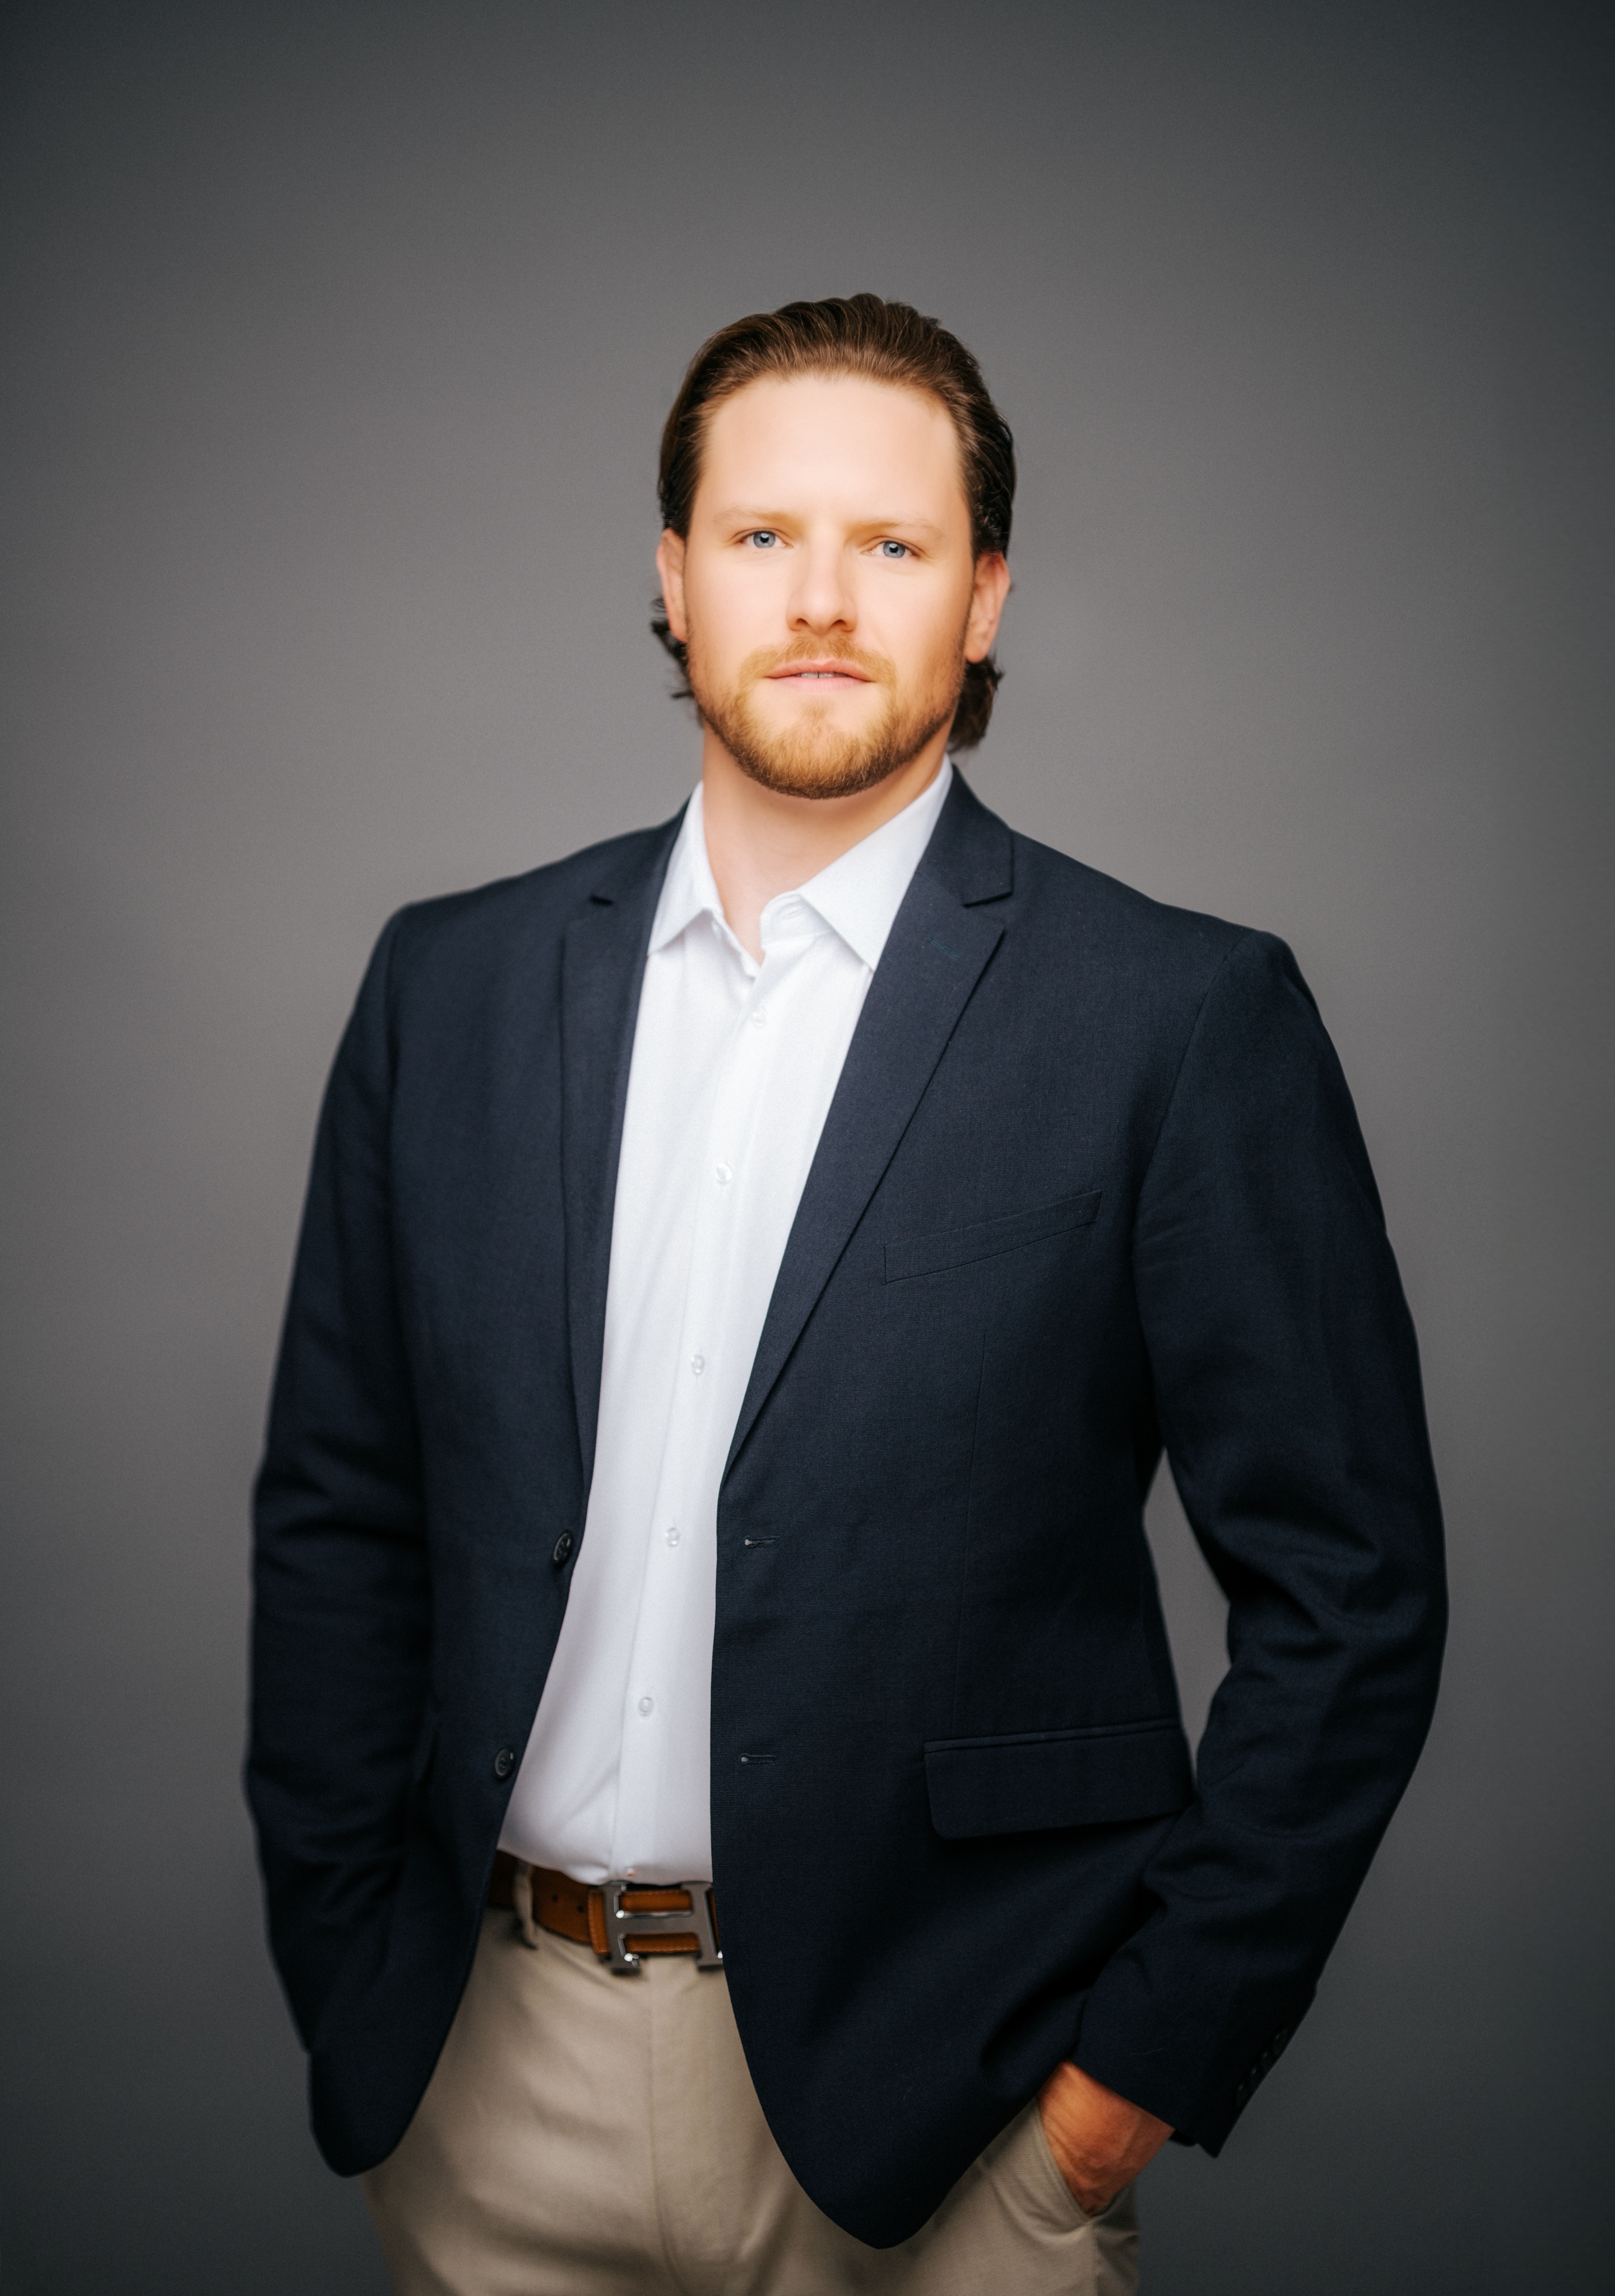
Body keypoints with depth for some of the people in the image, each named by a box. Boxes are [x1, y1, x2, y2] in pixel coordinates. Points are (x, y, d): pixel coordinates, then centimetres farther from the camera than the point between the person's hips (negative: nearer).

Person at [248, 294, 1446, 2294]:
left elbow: (1343, 1587, -7)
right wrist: (344, 1975, 3)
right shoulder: (452, 983, 2)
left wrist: (1145, 2069, -8)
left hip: (928, 2092, -3)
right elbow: (338, 1511, 6)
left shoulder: (1187, 1019, -9)